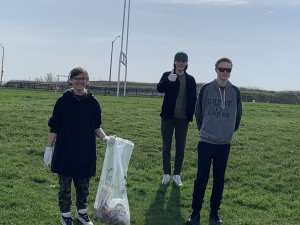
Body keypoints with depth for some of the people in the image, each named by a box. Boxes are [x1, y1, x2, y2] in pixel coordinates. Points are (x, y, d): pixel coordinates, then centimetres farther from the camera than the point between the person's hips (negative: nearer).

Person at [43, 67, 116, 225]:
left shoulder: (92, 102, -1)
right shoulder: (63, 101, -6)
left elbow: (96, 127, 7)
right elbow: (54, 128, -2)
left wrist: (105, 137, -10)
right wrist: (48, 148, -4)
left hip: (86, 152, 2)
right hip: (65, 151, -1)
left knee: (83, 185, 13)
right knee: (65, 185, 9)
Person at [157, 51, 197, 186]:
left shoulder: (190, 79, 4)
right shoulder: (167, 75, -1)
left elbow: (193, 98, 6)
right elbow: (160, 89, -19)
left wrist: (191, 115, -3)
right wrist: (168, 80, -37)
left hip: (183, 118, 1)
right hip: (168, 116, -1)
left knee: (180, 147, 6)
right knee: (166, 146, 4)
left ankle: (177, 175, 15)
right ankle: (166, 174, 15)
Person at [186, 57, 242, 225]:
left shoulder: (235, 92, 1)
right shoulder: (206, 89, -4)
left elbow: (238, 115, 11)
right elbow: (198, 112, 6)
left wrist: (230, 131, 13)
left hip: (225, 144, 2)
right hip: (206, 142, -2)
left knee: (219, 180, 8)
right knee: (202, 178, 1)